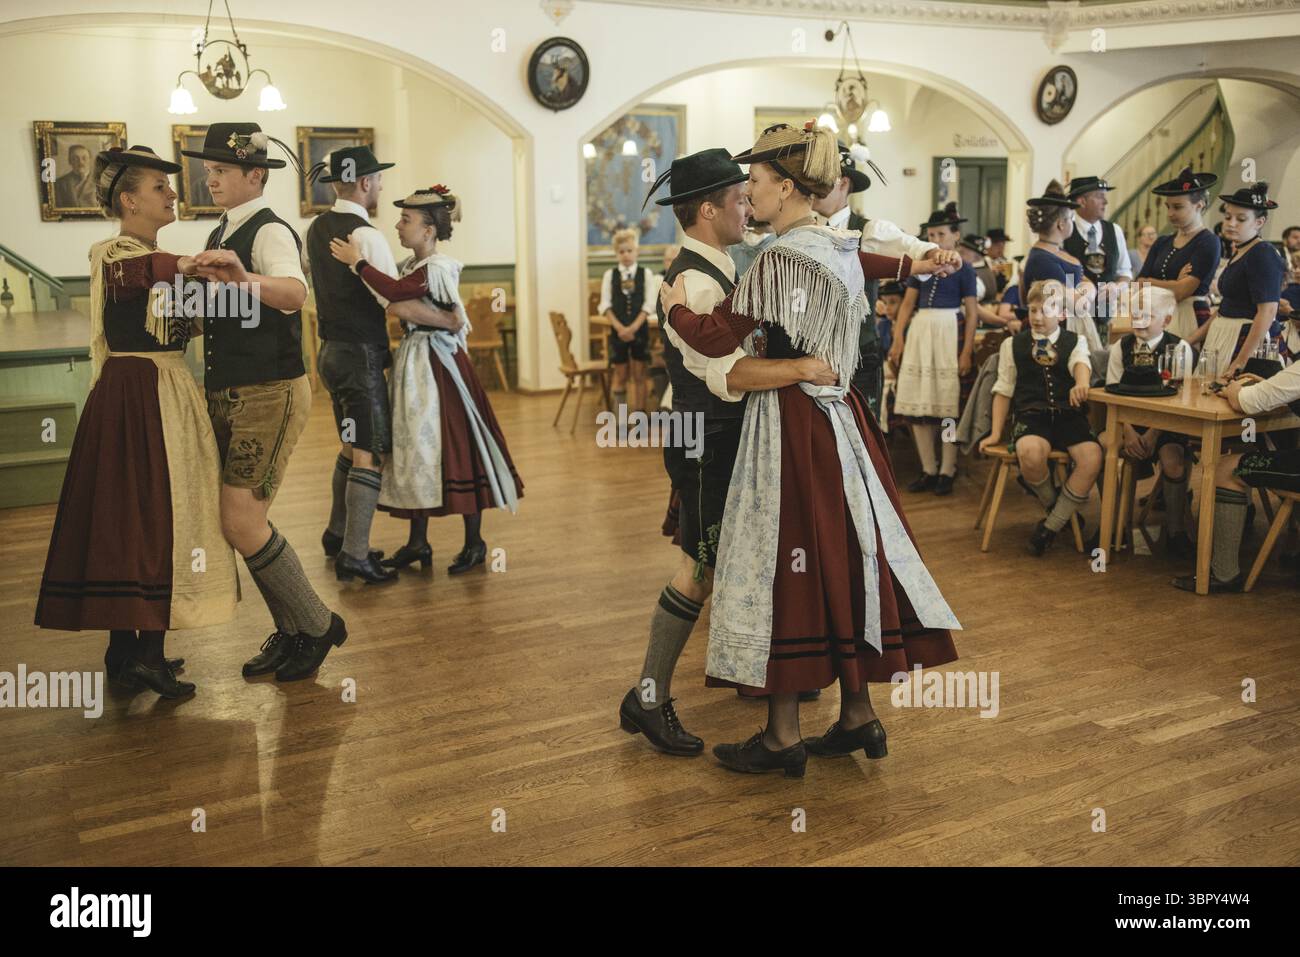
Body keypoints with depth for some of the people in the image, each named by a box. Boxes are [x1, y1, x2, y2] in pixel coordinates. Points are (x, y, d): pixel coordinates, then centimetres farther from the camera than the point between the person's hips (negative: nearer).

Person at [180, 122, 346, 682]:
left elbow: (294, 294, -36)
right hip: (226, 396, 9)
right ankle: (291, 632, 25)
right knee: (238, 524, 12)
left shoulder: (270, 231, -14)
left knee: (242, 524, -13)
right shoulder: (222, 234, 15)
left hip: (270, 395, -9)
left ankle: (317, 626, 5)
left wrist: (244, 277, -54)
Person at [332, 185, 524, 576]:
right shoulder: (412, 264, 12)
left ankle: (474, 541, 8)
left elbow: (396, 292, -30)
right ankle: (418, 542, 20)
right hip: (413, 363, 9)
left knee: (454, 447, -2)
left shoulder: (438, 268, -15)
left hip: (440, 366, -9)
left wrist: (358, 262, -23)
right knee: (415, 446, 11)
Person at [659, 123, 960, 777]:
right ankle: (859, 717, 23)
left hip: (789, 426, -9)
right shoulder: (843, 250, 10)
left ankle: (783, 737, 8)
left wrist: (674, 307, -4)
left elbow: (717, 338, -18)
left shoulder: (779, 260, -17)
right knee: (844, 557, 13)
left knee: (786, 566, -2)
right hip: (840, 415, 9)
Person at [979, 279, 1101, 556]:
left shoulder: (1075, 341, 11)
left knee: (1092, 458, -29)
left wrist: (1081, 384, -37)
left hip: (1069, 415, 1)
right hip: (1031, 416, -1)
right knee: (1029, 452, -36)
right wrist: (996, 433, 8)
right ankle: (1053, 506, -2)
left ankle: (1051, 526, -11)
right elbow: (1003, 390, 14)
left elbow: (1081, 364, -12)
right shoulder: (1013, 344, 13)